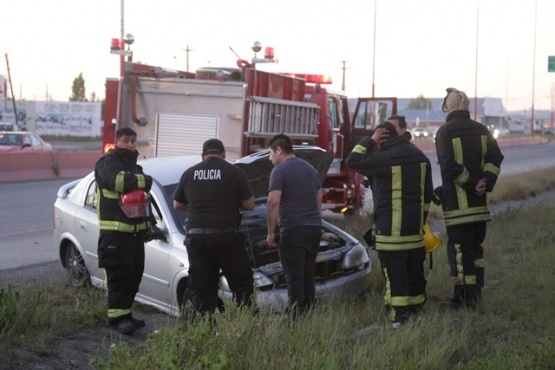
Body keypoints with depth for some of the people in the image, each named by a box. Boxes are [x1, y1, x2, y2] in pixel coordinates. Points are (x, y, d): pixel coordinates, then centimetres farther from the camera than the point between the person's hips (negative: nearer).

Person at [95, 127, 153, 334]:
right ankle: (117, 317, -4)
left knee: (134, 274, 9)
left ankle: (125, 313, 18)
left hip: (135, 230, 8)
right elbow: (118, 181, -27)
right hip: (115, 232, -8)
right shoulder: (107, 164, -5)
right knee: (119, 275, -9)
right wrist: (143, 180, -11)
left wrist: (148, 222, 20)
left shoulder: (135, 167, 23)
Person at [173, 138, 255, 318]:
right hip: (224, 235, -3)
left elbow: (177, 204, 17)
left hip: (195, 236, 3)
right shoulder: (234, 172, 0)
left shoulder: (189, 173, 10)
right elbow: (249, 204, 3)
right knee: (242, 283, 7)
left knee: (201, 288, 7)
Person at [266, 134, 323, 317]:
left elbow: (273, 201, -16)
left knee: (294, 278, -4)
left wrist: (271, 231, -10)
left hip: (293, 229, -7)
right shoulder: (311, 169, 19)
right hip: (315, 228, 7)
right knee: (308, 277, 12)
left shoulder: (280, 170, -6)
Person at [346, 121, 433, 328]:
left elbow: (353, 160, -9)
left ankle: (400, 316, -5)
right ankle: (417, 309, 27)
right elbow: (428, 194, 16)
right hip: (415, 227, 7)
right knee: (415, 270, 17)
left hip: (391, 228, -7)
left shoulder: (384, 158, -16)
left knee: (395, 274, -4)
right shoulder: (420, 158, 10)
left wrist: (369, 141, -2)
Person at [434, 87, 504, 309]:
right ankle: (476, 292, 22)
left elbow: (450, 165, -18)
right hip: (479, 203, 6)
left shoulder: (445, 132, -8)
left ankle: (464, 296, 1)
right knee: (475, 247, 16)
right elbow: (495, 157, -1)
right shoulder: (481, 130, 9)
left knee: (459, 249, -1)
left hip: (457, 203, -5)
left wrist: (471, 184, -12)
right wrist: (486, 183, -10)